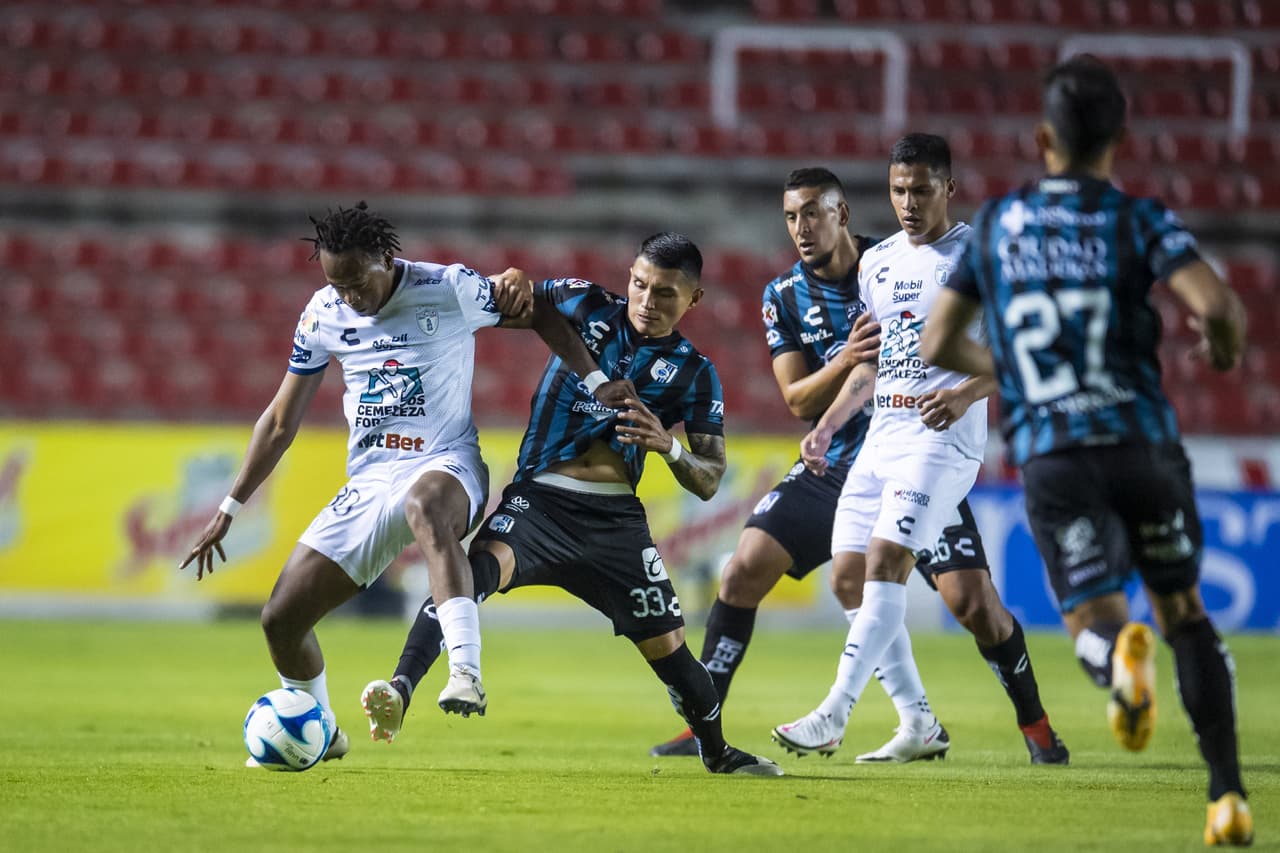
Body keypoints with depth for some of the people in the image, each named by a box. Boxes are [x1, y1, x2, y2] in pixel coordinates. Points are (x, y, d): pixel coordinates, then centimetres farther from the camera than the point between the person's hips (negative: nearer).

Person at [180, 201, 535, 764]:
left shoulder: (449, 290, -8)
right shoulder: (324, 315, 5)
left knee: (423, 505, -44)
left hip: (445, 466, -5)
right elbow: (281, 421, 15)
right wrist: (229, 509, 14)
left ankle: (466, 673, -55)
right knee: (281, 618, -1)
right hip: (369, 480, 5)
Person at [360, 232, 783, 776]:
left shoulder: (694, 373, 6)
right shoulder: (587, 306, 4)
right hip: (538, 501, -2)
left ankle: (717, 754, 29)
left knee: (668, 647, 3)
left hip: (615, 521, 2)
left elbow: (709, 481, 5)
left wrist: (668, 446, -19)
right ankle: (400, 691, -44)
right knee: (478, 568, -32)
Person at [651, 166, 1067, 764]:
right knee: (744, 573, -7)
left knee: (972, 601, -14)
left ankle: (1036, 726, 7)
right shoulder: (784, 298, 1)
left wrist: (963, 393, -32)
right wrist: (845, 362, -25)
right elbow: (799, 402, -4)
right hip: (835, 464, 3)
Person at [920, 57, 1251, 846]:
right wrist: (1225, 350, 8)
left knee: (1095, 622, 2)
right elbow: (1217, 306, -16)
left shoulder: (995, 224, 9)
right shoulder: (1139, 220, 0)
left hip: (1049, 454, 0)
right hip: (1143, 440, 0)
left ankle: (1122, 657, -37)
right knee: (1184, 611, 16)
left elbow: (937, 345, 13)